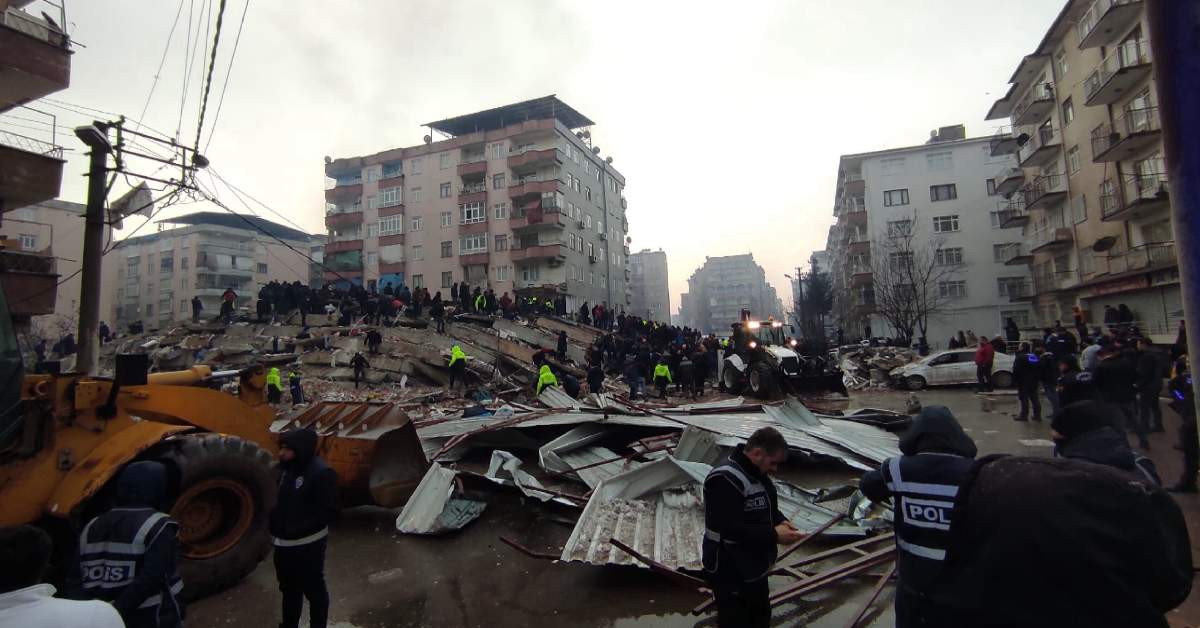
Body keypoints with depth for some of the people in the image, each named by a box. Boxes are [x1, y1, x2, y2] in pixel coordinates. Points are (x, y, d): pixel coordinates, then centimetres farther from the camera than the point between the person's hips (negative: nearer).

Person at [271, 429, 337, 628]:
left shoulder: (321, 473, -22)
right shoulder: (286, 468, 3)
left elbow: (329, 512, -20)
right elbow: (281, 501, 16)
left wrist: (297, 530, -25)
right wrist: (273, 520, 0)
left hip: (307, 544, -8)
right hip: (284, 543, 8)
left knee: (313, 589, 9)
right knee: (289, 588, 25)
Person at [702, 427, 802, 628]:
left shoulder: (757, 473, 5)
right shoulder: (725, 478, -28)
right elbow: (731, 529, -31)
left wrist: (781, 520, -1)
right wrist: (774, 535, -25)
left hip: (755, 568, 10)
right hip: (731, 574, -10)